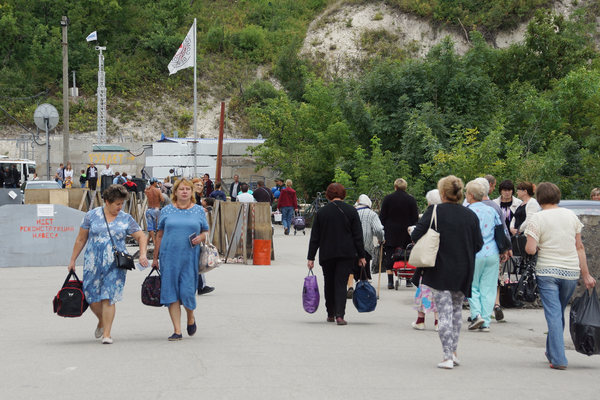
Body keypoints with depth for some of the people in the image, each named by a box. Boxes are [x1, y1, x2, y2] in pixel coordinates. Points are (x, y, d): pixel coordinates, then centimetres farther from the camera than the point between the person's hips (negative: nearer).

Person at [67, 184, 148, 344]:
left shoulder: (126, 219, 5)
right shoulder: (92, 215, 3)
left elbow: (141, 236, 9)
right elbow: (81, 239, 9)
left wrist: (142, 254, -8)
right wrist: (73, 260, 11)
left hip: (115, 265, -1)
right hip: (93, 264, 1)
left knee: (109, 298, -7)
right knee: (93, 299, 2)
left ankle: (107, 334, 0)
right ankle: (101, 322, 31)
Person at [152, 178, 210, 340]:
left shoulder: (199, 211, 8)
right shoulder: (166, 211, 7)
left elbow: (206, 231, 14)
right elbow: (160, 235, 11)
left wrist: (201, 238, -9)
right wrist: (155, 258, 10)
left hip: (190, 257, -1)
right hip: (169, 257, 1)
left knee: (187, 290, -5)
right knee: (171, 292, -2)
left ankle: (191, 318, 27)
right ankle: (177, 330, 4)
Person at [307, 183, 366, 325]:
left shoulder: (321, 212, 0)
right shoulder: (351, 211, -2)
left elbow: (315, 237, 2)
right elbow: (358, 236, -1)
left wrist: (311, 257, 5)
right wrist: (361, 256, 4)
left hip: (326, 254, 1)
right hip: (346, 254, -1)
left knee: (329, 284, 14)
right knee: (341, 283, -2)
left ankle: (331, 314, 23)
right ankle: (339, 315, -16)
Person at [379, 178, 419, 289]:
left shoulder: (387, 199, 0)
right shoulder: (411, 199, 1)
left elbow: (382, 217, 1)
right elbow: (415, 218, 2)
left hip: (390, 233, -1)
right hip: (406, 234, 1)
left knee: (389, 256, 0)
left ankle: (390, 281, -7)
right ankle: (408, 280, 12)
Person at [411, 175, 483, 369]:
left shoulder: (434, 212, -9)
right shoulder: (470, 215, 1)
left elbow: (416, 236, -11)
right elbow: (479, 244, 4)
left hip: (440, 271, -4)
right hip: (463, 272, 4)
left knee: (444, 311, -1)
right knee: (457, 309, 20)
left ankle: (447, 357, -5)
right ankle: (453, 351, 22)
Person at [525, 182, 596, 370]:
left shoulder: (538, 218, -8)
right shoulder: (571, 215, 5)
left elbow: (530, 249, -16)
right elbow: (579, 247, 6)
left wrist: (538, 248, 7)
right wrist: (586, 274, 9)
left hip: (547, 271, -4)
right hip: (571, 271, 4)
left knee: (553, 314, -2)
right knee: (559, 313, 17)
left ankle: (558, 359, -9)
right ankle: (551, 351, 31)